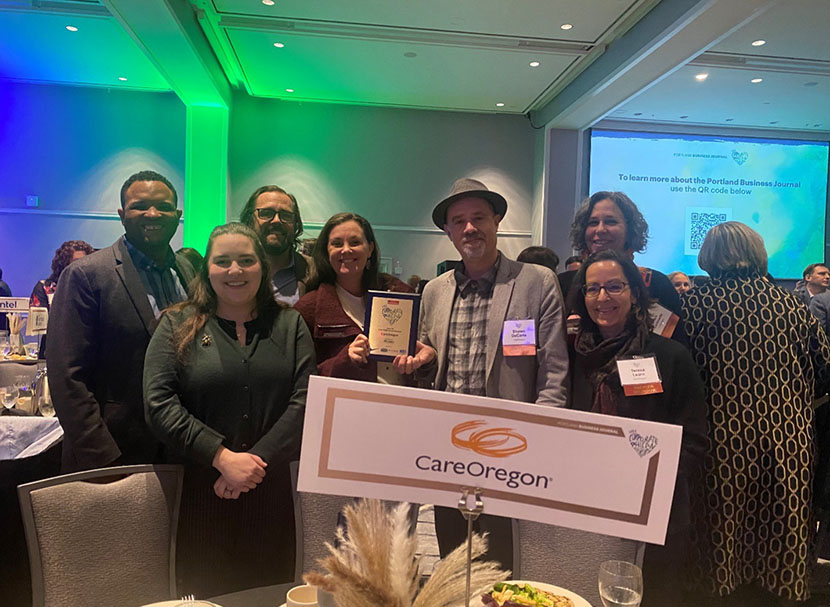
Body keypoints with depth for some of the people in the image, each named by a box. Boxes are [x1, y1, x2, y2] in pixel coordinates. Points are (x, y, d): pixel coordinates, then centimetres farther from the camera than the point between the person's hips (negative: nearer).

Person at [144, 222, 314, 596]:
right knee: (203, 594, 11)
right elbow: (159, 404, -10)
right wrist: (223, 458, -18)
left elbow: (304, 401, -5)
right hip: (197, 492, -1)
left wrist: (256, 462, -15)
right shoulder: (177, 326, 1)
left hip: (272, 492, 2)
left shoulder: (289, 325, 4)